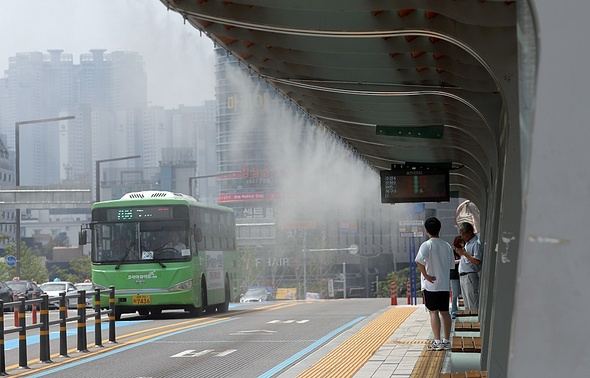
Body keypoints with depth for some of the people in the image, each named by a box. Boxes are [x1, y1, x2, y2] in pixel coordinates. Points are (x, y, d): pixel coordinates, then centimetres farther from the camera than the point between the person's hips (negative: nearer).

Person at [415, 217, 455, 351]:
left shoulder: (427, 245, -11)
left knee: (433, 312, -3)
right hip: (444, 284, 5)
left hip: (430, 285, -5)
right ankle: (446, 340, 15)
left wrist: (425, 275, -18)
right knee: (444, 312, 11)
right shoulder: (447, 246, 7)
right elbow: (451, 265, 12)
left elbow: (419, 261, -27)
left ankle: (437, 342, -5)